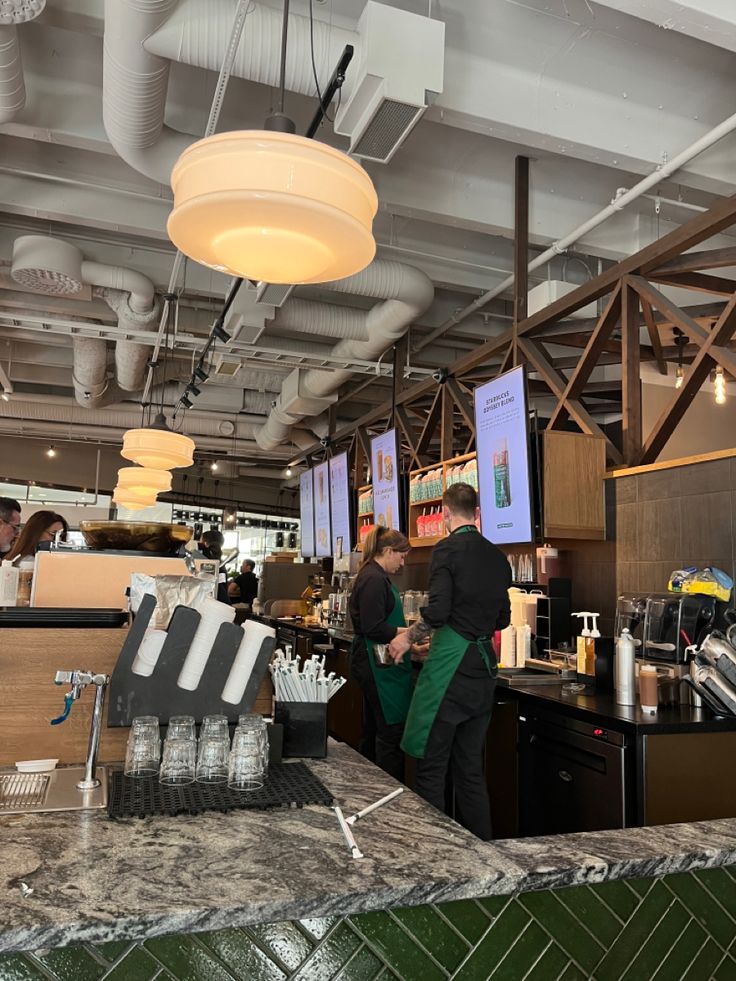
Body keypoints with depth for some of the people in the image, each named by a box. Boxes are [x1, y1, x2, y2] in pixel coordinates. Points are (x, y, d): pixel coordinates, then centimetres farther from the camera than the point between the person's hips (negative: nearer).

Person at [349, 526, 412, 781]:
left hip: (374, 664, 11)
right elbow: (373, 628, -23)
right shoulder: (374, 579, -18)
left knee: (373, 731, 18)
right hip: (379, 665, -11)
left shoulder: (374, 576, 15)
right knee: (392, 732, -6)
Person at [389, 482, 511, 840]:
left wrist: (407, 637, -3)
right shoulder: (497, 556, 10)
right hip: (484, 665, 7)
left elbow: (437, 611, -19)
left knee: (431, 767, 3)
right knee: (471, 767, 16)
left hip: (450, 664, -7)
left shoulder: (448, 549, -10)